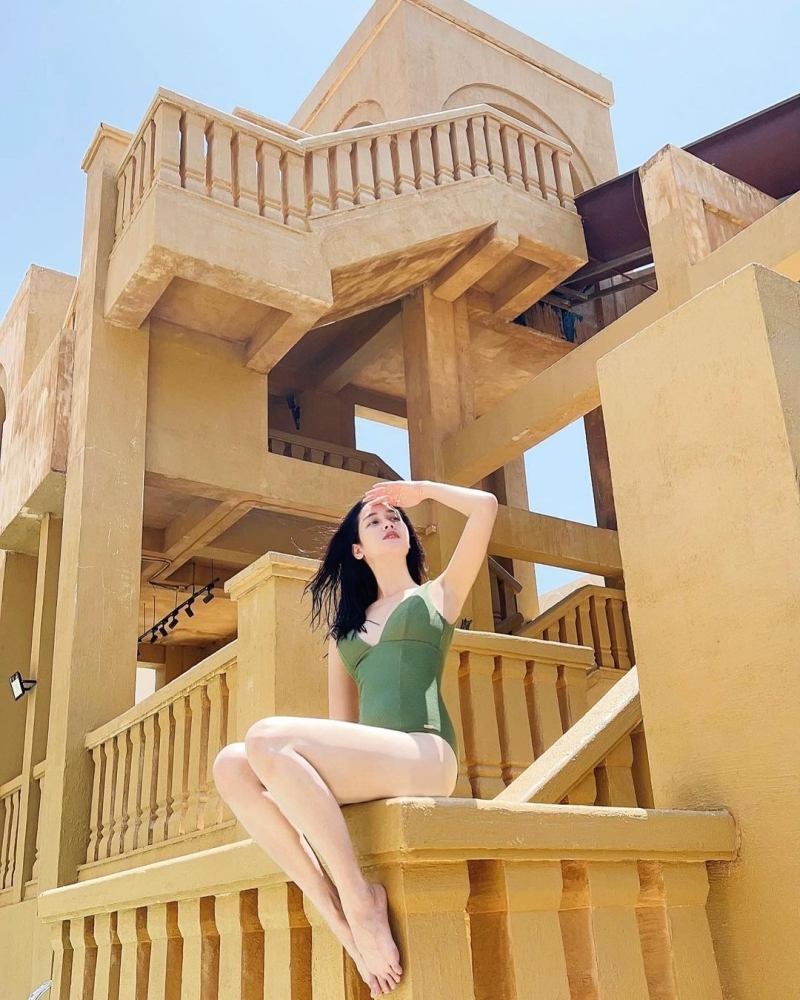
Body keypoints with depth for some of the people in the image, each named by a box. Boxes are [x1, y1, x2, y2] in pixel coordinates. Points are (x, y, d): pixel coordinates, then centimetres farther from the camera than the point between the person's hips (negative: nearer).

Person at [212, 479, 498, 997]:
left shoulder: (439, 594, 18)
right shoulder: (345, 624, 28)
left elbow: (485, 506, 7)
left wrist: (420, 488, 20)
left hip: (424, 755, -5)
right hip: (366, 763, 6)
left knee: (269, 737, -25)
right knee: (232, 765, -17)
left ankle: (359, 895, -16)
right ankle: (339, 912, -16)